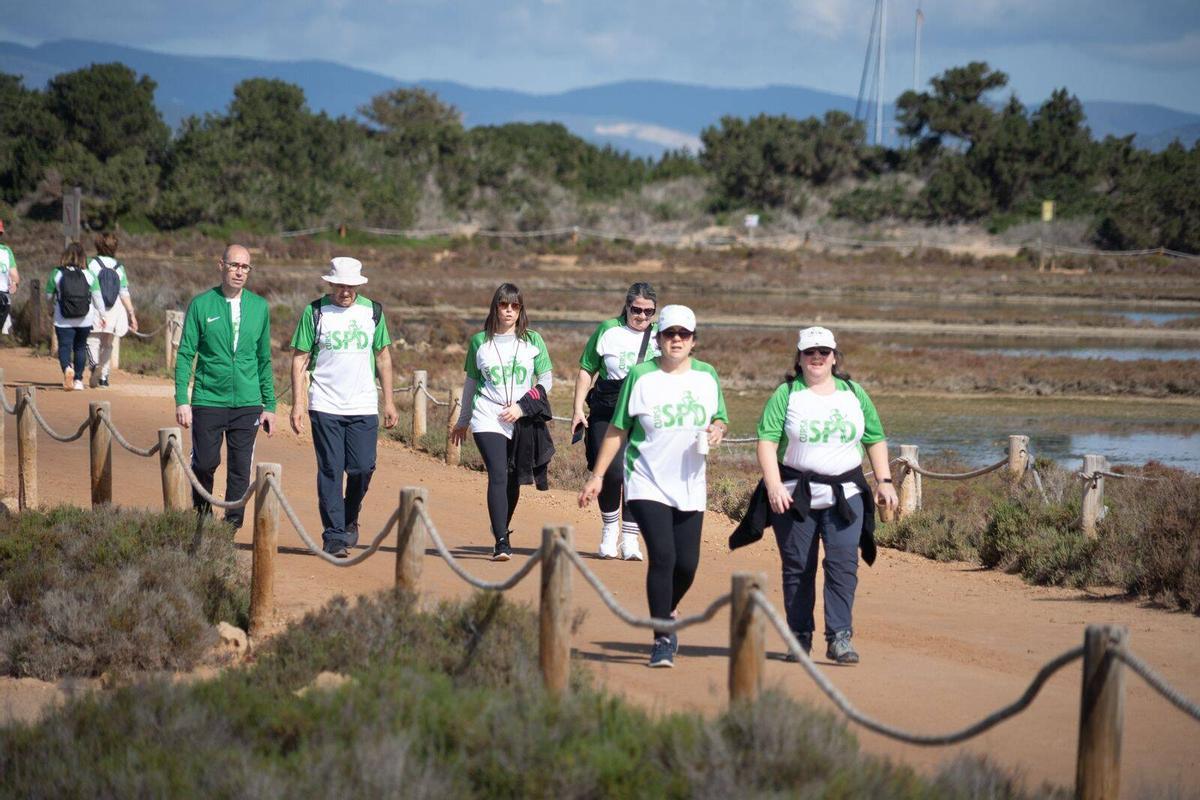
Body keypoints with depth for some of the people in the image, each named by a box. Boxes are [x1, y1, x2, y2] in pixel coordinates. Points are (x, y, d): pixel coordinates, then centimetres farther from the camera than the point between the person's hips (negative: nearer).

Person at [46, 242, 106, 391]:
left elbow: (48, 295, 3)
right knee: (80, 347, 17)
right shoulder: (89, 275, -2)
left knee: (64, 346, -2)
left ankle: (67, 368, -32)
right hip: (85, 320, 2)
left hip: (63, 321, -2)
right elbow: (97, 297, 2)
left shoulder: (56, 274, -5)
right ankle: (78, 379, 17)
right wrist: (102, 315, 15)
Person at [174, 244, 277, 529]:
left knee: (240, 470, 2)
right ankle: (202, 518, 24)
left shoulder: (259, 307, 7)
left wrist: (269, 405, 10)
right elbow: (185, 354, -1)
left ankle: (232, 525, 11)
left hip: (247, 404, 2)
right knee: (205, 463, 1)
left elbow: (264, 359, 13)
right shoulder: (202, 304, -1)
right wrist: (182, 400, -8)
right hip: (208, 402, -2)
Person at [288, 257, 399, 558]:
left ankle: (350, 519, 23)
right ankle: (334, 536, 0)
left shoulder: (373, 311, 8)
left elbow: (383, 356, 15)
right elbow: (300, 358, 1)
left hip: (364, 408, 2)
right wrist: (298, 403, -7)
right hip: (325, 408, -2)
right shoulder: (314, 312, 0)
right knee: (331, 471, -4)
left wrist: (389, 401, 11)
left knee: (363, 468, -4)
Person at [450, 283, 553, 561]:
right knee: (498, 476, -17)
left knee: (513, 481, 7)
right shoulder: (480, 341, 7)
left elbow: (546, 379, 7)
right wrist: (462, 421, 23)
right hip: (488, 420, -2)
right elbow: (471, 382, 17)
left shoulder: (532, 340, 7)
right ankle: (501, 542, -21)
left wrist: (522, 406, -7)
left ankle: (501, 533, 28)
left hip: (522, 422, 2)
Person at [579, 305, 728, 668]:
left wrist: (717, 429, -7)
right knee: (662, 556, -16)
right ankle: (662, 639, -7)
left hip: (690, 488, 4)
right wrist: (597, 475, -1)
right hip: (647, 485, -4)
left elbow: (720, 419, 18)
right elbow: (617, 429, 2)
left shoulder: (707, 376, 6)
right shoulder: (640, 376, -3)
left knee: (687, 564, 3)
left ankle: (666, 614, 34)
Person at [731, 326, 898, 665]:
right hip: (795, 496, -1)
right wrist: (774, 486, -17)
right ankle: (800, 637, 14)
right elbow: (767, 441, -6)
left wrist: (884, 481, 7)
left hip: (845, 495, 1)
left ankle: (839, 637, -12)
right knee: (797, 569, 4)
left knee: (843, 564, -11)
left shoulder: (854, 394, 12)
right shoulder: (785, 395, 1)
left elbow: (875, 440, 17)